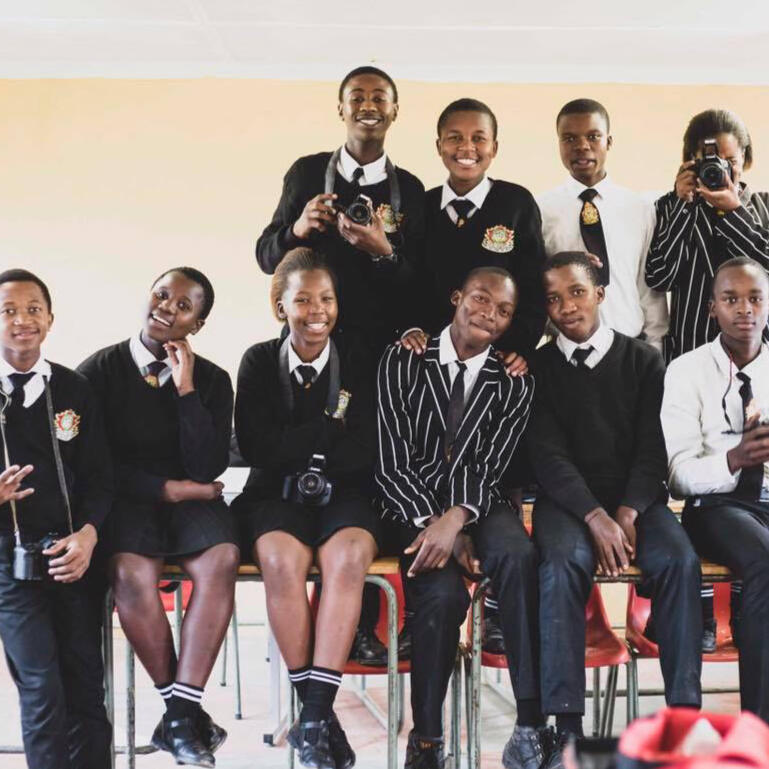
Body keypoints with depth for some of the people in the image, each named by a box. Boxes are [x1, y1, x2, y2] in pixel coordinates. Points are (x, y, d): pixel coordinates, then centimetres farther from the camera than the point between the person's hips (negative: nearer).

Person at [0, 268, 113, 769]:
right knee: (42, 689, -12)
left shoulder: (76, 391, 10)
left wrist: (87, 534, -9)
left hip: (73, 552, 2)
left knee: (87, 688, -3)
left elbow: (100, 478, 8)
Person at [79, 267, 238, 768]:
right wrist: (164, 488, -10)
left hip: (191, 498, 1)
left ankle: (181, 714, -26)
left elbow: (206, 469, -6)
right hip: (124, 498, -1)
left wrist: (185, 387, -11)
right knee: (131, 574, -32)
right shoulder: (99, 370, 1)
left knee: (221, 560, -31)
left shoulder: (212, 380, 5)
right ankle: (184, 711, -15)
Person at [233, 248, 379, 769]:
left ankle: (314, 717, -30)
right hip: (276, 496, 0)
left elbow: (367, 451, -3)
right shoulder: (260, 361, 5)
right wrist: (331, 427, -6)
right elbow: (256, 447, -6)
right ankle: (319, 713, -21)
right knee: (282, 558, -33)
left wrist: (297, 446, -7)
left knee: (348, 555, -33)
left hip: (345, 496, 0)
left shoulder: (359, 360, 5)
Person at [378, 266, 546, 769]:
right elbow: (393, 460, -5)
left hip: (477, 505, 1)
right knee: (442, 593, -31)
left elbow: (487, 469, -5)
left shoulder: (515, 384, 5)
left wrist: (456, 519, -25)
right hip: (412, 506, -1)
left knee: (519, 557, -33)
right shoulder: (403, 361, 1)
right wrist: (436, 525, -16)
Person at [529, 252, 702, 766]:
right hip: (568, 498, -1)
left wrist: (628, 512, -15)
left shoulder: (644, 361, 8)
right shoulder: (540, 368, 6)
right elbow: (548, 455, -3)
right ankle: (568, 725, -35)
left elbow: (653, 447, 1)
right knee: (564, 563, -33)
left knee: (680, 561, -29)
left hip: (637, 495, 1)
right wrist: (595, 516, -18)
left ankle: (685, 711, -26)